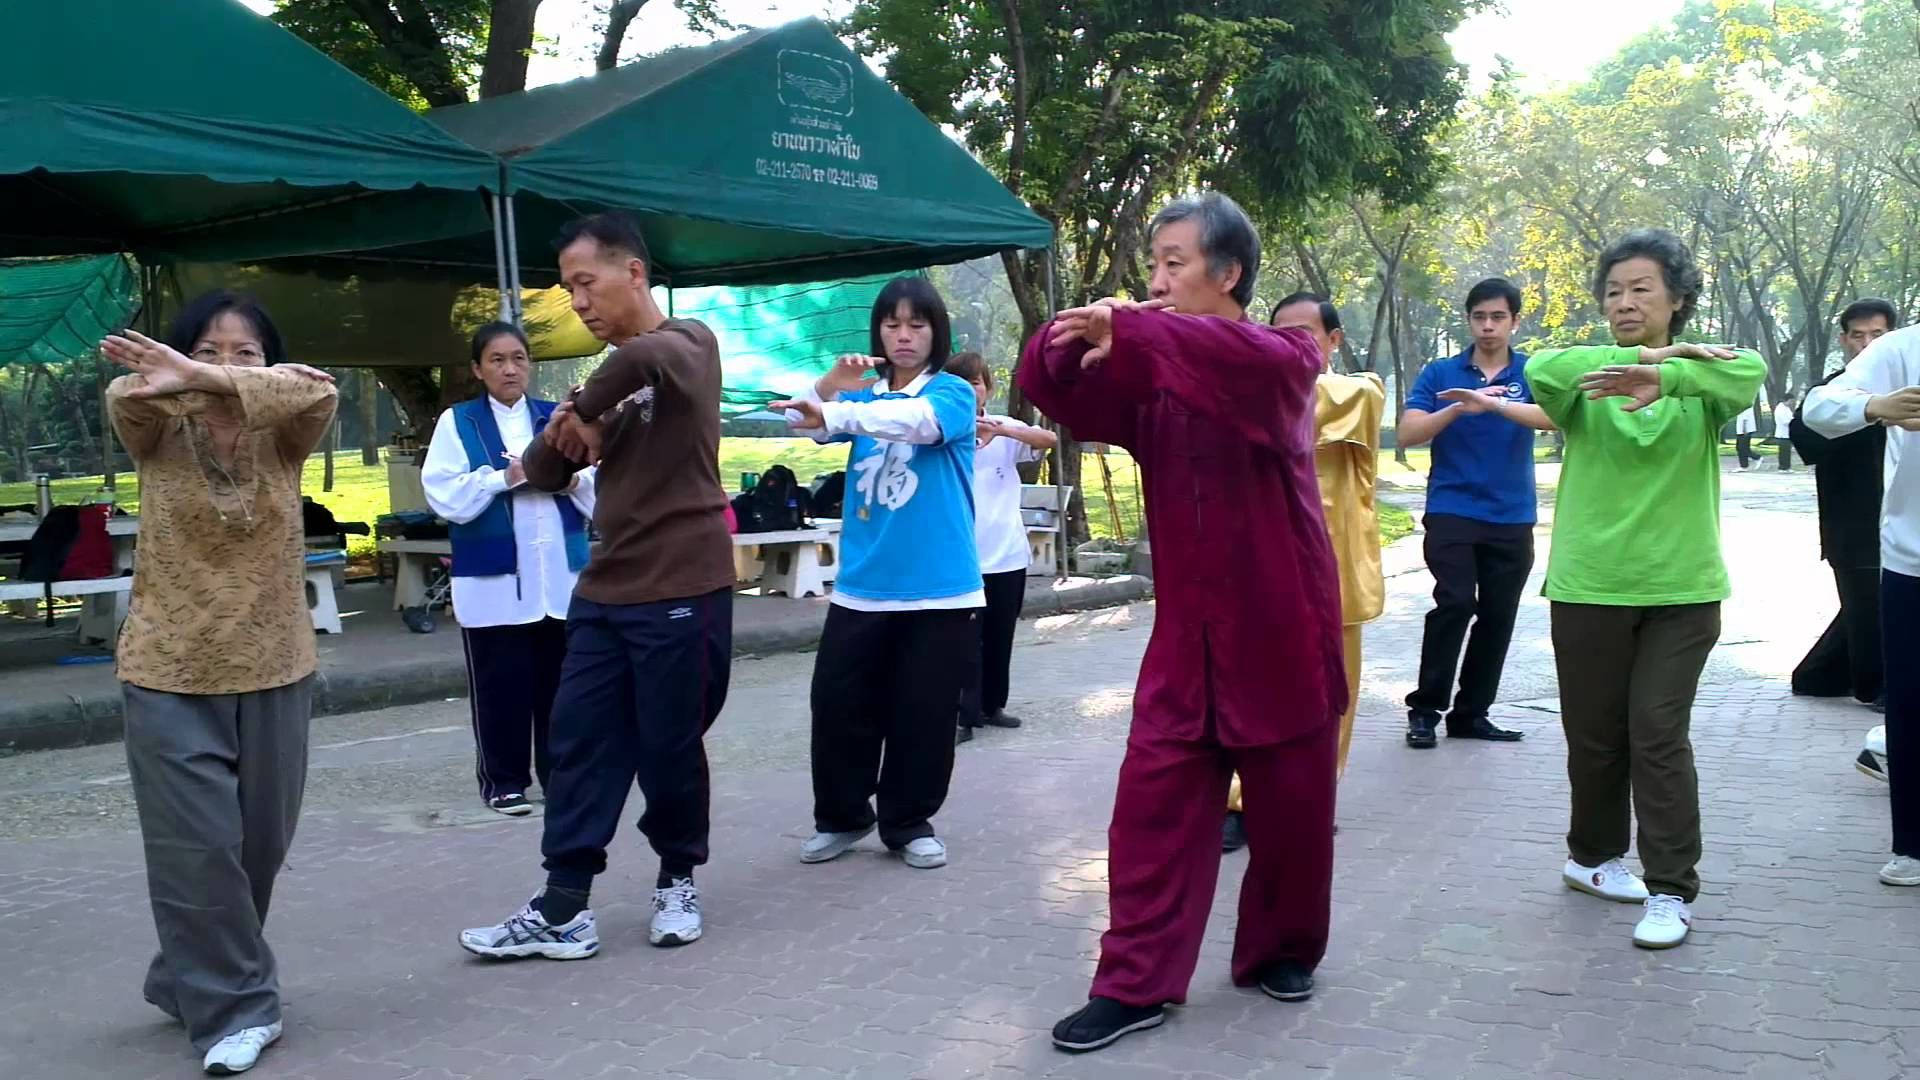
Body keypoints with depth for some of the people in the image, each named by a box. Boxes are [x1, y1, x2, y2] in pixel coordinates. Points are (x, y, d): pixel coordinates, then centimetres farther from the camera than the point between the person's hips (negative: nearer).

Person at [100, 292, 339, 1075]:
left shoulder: (282, 441, -4)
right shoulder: (159, 438, -2)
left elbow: (316, 391, -26)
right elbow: (124, 398, -24)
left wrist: (207, 381, -41)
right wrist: (172, 381, -45)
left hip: (274, 673, 2)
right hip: (170, 676, -2)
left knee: (259, 845, 13)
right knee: (198, 847, -4)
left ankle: (190, 980, 36)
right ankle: (233, 1008, 11)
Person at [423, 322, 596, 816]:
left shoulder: (557, 417, 11)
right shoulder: (456, 422, 3)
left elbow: (598, 494, 8)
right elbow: (445, 497, -9)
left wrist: (570, 480, -12)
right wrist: (506, 476, -16)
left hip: (561, 574, 3)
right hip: (493, 578, -3)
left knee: (559, 683, 9)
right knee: (501, 686, 3)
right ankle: (503, 779, 16)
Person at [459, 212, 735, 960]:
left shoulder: (689, 344, -7)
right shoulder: (617, 376, 16)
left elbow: (645, 356, -34)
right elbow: (542, 473, 13)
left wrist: (585, 411, -18)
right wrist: (562, 430, -8)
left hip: (683, 591, -7)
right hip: (604, 592, 7)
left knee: (669, 748, 3)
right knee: (578, 742, 3)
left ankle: (678, 880, 24)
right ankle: (563, 908, 8)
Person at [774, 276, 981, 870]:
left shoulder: (953, 392, -3)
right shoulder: (863, 392, 11)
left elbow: (916, 420, -25)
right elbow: (804, 423, -4)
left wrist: (832, 413, -39)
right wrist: (828, 385, -24)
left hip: (940, 591, -3)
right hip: (861, 587, 3)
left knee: (924, 714, 4)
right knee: (838, 704, 3)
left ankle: (908, 822, 22)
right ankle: (842, 816, 22)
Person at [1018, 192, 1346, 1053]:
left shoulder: (1284, 359, -6)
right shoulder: (1149, 373, 7)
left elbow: (1243, 359, -30)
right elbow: (1054, 388, -4)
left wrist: (1128, 328, -41)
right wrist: (1070, 340, -26)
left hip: (1281, 624, -3)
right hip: (1187, 628, 3)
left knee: (1289, 803, 8)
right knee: (1154, 801, -2)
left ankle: (1279, 950, 29)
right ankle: (1137, 982, 5)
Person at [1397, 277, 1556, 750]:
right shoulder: (1440, 373, 3)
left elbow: (1553, 415, -17)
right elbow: (1407, 433, -6)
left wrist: (1492, 403, -32)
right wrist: (1458, 408, -20)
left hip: (1512, 518, 2)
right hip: (1451, 511, -2)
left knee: (1498, 617, 6)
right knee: (1454, 604, -16)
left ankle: (1471, 713, 18)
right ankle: (1425, 708, -4)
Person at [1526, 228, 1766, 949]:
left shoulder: (1699, 381, 1)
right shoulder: (1587, 381, 2)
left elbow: (1749, 374, -22)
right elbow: (1541, 370, -21)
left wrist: (1663, 379, -41)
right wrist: (1649, 360, -28)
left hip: (1681, 588, -1)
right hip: (1589, 585, 1)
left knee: (1659, 734, -3)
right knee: (1595, 733, 11)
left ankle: (1671, 891, 5)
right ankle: (1593, 855, 32)